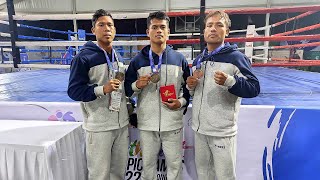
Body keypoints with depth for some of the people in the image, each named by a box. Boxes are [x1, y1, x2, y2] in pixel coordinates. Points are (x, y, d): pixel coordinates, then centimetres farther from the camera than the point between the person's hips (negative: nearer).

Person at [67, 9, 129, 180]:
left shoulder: (118, 57, 12)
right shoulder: (83, 57, -9)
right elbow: (74, 91, -12)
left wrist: (128, 108, 20)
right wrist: (102, 89, -24)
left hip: (122, 124, 6)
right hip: (98, 127, -6)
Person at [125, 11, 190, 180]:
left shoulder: (179, 59, 3)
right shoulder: (138, 60, 3)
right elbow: (127, 90, 6)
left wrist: (181, 102, -8)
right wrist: (137, 85, -14)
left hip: (173, 123, 0)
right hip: (146, 123, 1)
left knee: (175, 164, 12)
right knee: (148, 164, 16)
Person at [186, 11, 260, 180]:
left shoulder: (236, 57, -9)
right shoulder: (198, 60, 12)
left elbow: (254, 88, -13)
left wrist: (229, 81, -28)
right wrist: (190, 86, 0)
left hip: (222, 131, -6)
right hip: (199, 128, 6)